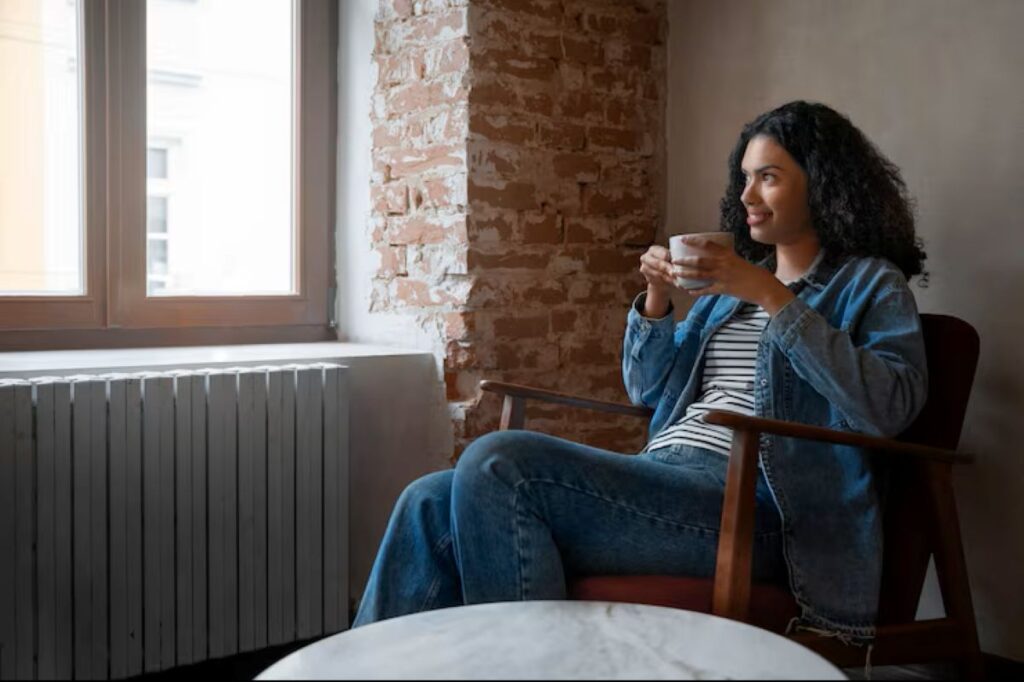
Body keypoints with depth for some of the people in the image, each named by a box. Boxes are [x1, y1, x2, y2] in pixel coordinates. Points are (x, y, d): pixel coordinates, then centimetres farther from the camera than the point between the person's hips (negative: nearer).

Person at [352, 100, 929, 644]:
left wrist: (775, 299, -15)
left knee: (498, 464, -26)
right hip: (664, 482, 7)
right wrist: (657, 299, 6)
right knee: (432, 504, -9)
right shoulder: (731, 278, 25)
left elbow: (890, 407, -14)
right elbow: (648, 387, 24)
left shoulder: (871, 284, 6)